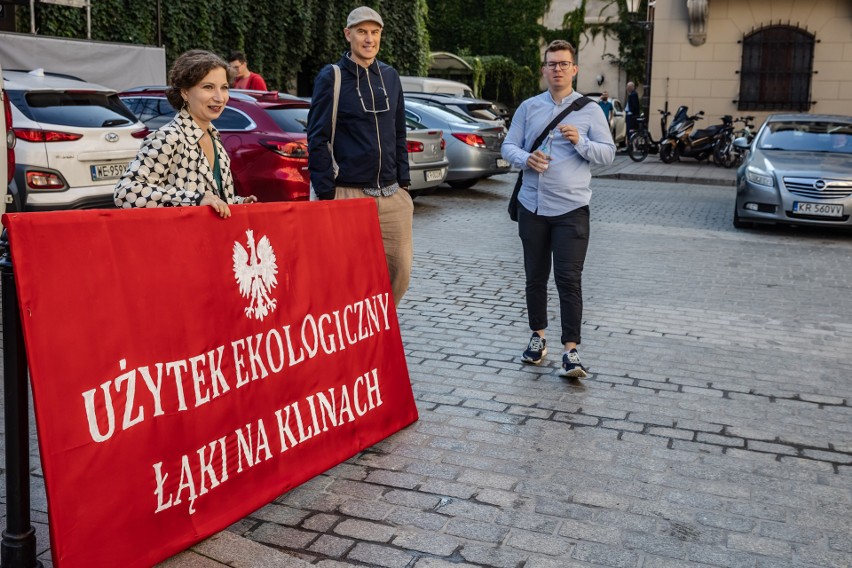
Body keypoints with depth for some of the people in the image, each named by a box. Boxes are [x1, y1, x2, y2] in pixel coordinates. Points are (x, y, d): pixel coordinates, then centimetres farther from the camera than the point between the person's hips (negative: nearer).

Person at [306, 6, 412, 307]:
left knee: (400, 269, 5)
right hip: (350, 193, -5)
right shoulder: (331, 78, -3)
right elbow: (317, 140, -5)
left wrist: (403, 181, 11)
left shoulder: (390, 76, 12)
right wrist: (326, 192, -10)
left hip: (392, 194, 5)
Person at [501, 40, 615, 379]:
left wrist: (580, 142, -16)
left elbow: (608, 154, 2)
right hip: (532, 206, 3)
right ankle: (538, 336, 27)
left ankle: (570, 351, -5)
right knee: (535, 276, 12)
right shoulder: (528, 107, 10)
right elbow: (508, 146, 9)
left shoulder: (589, 110, 5)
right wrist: (526, 159, -13)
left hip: (571, 209, -3)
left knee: (569, 280, -8)